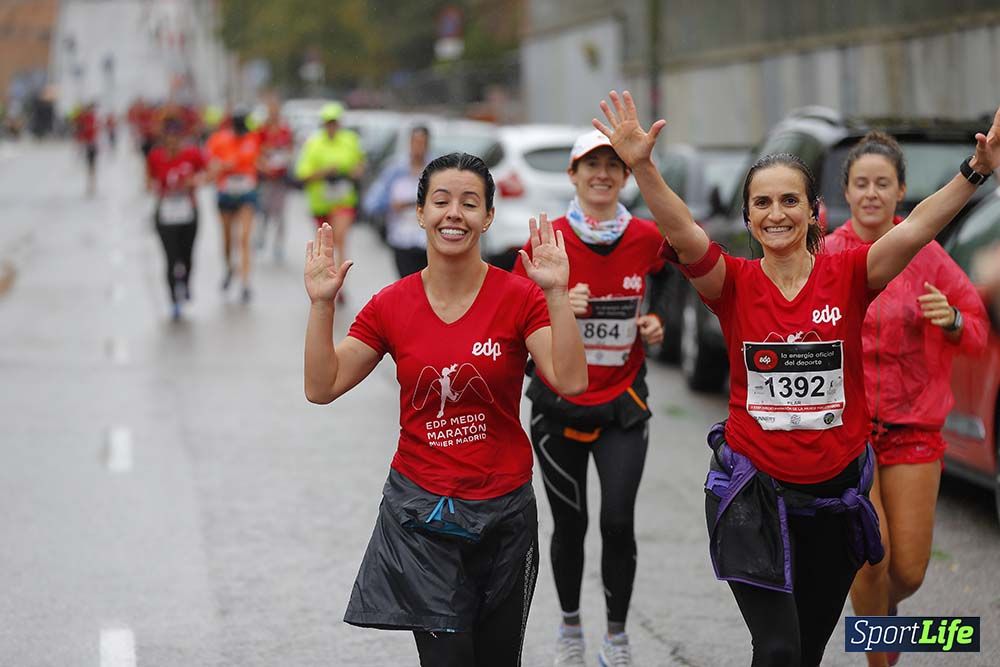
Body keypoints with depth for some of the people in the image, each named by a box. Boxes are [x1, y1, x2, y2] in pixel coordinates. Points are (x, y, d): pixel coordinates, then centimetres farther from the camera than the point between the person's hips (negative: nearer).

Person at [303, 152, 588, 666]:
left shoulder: (520, 298, -6)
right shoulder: (391, 305, -1)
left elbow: (570, 381, -19)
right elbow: (322, 387, -1)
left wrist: (556, 293, -25)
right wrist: (321, 304, -11)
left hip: (503, 512, 0)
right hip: (420, 512, 0)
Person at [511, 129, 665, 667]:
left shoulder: (647, 238, -3)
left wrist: (655, 329, -3)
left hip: (623, 404, 1)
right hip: (559, 404, -1)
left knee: (618, 521, -8)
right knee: (569, 524, 9)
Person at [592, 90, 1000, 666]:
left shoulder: (847, 274, -4)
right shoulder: (735, 283, -5)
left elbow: (916, 230, -19)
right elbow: (684, 235, -22)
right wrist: (642, 167, -39)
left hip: (836, 489, 2)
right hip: (754, 489, -2)